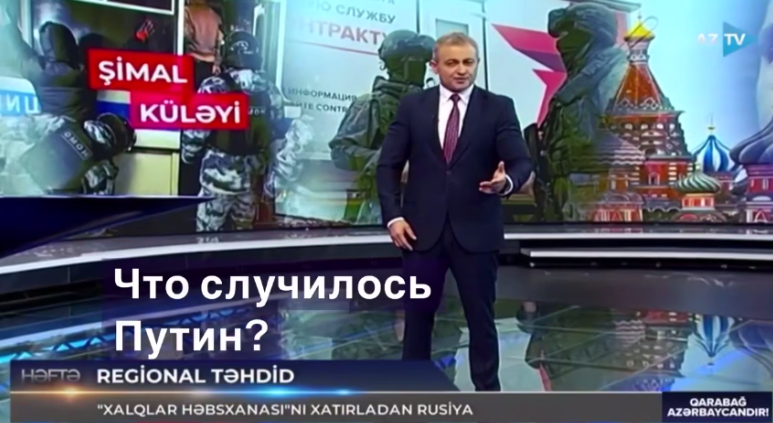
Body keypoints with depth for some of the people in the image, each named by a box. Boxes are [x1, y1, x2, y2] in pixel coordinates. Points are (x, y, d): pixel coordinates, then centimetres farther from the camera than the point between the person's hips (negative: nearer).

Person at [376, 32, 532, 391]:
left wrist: (507, 181, -29)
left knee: (481, 315, 8)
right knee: (418, 314, 12)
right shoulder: (412, 106, 4)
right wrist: (393, 216, -7)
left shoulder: (499, 107, 1)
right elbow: (388, 165, 4)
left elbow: (522, 162, -6)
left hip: (475, 230, -1)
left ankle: (487, 389, 23)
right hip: (422, 229, 1)